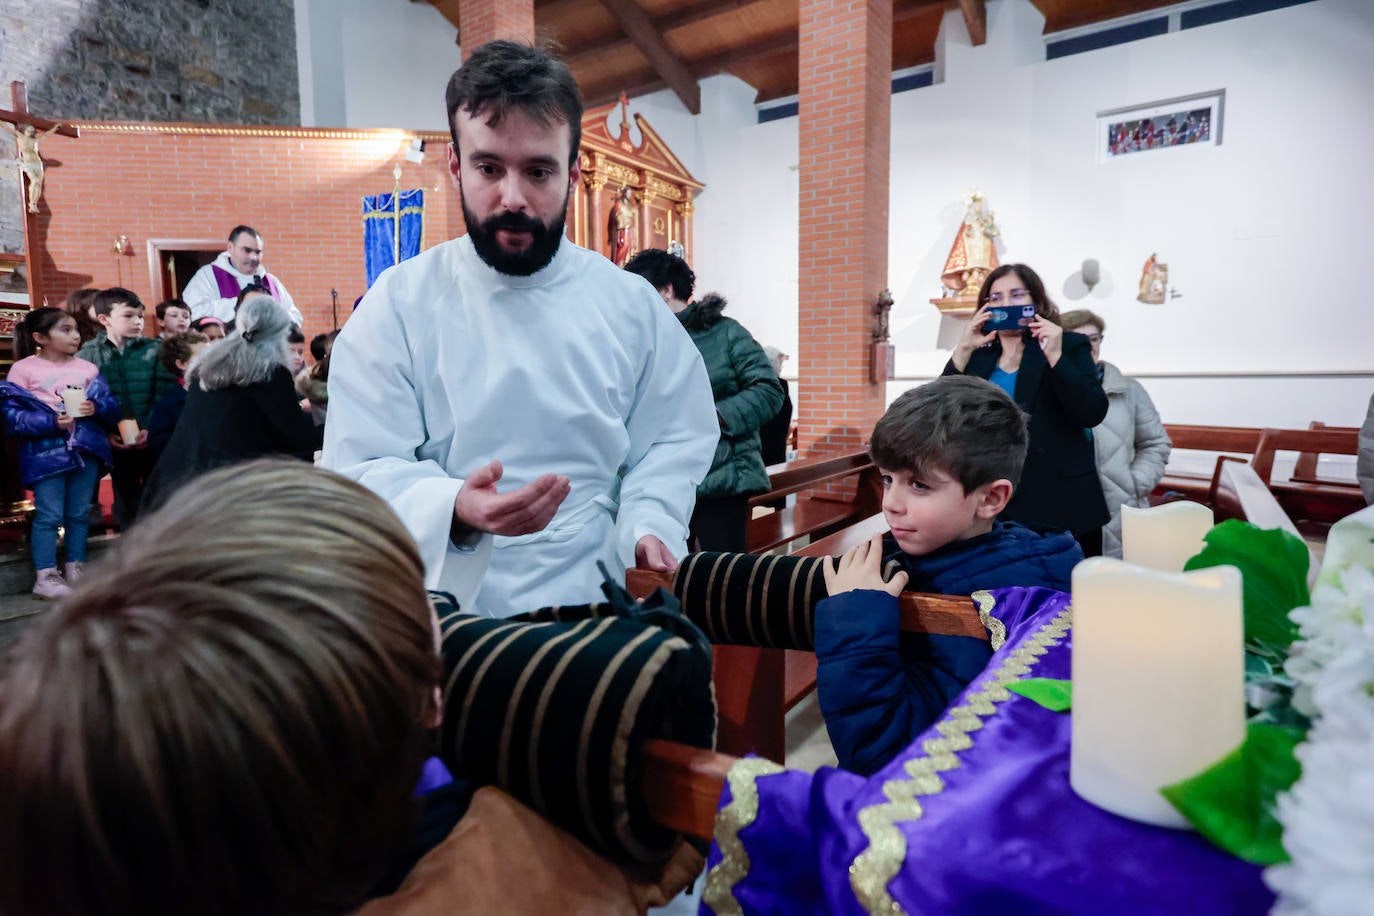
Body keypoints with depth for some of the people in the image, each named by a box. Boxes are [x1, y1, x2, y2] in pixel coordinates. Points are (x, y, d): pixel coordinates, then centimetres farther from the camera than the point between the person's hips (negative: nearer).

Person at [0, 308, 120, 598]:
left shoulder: (87, 368, 7)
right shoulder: (24, 369, -4)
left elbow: (112, 406, 5)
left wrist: (96, 408, -16)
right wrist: (51, 421, -21)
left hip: (86, 450, 4)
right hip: (46, 453, -4)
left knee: (80, 513, 12)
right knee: (50, 515, -1)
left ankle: (76, 567, 23)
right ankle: (45, 575, 7)